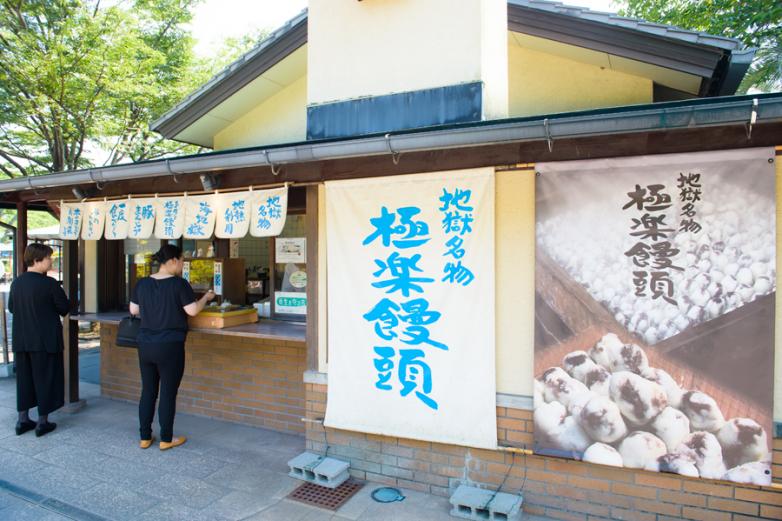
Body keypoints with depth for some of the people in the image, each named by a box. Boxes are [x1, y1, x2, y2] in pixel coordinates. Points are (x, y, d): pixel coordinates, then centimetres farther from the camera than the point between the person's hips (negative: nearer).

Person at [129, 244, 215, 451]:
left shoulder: (142, 283, 5)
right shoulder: (179, 284, -12)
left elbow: (133, 310, 12)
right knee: (168, 393, 5)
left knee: (148, 391, 15)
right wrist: (206, 297, 3)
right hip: (170, 346, -5)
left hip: (145, 345, 6)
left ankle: (144, 437, 24)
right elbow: (192, 310, -13)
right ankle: (166, 439, 15)